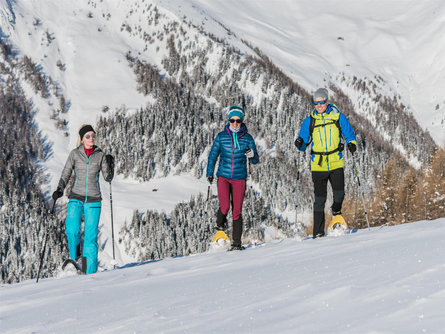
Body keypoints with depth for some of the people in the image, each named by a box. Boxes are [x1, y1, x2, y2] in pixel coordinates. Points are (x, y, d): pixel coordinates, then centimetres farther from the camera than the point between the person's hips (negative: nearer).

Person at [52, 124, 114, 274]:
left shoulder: (100, 155, 4)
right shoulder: (74, 154, 3)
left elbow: (108, 178, 2)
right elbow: (66, 174, 5)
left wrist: (110, 164, -15)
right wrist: (60, 189, -11)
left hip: (93, 200, 0)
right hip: (76, 198, 0)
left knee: (91, 236, -3)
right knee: (72, 230, -22)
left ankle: (91, 273, 3)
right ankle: (74, 258, 5)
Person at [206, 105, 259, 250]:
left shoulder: (247, 138, 1)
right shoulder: (221, 136, 1)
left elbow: (255, 161, 3)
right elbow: (213, 156, 11)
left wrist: (252, 155, -19)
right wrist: (210, 173, 3)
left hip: (239, 178, 0)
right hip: (223, 177, 0)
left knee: (237, 211, -1)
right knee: (224, 207, -17)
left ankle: (236, 242, 8)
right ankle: (220, 222, 18)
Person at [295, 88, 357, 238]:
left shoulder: (338, 117, 5)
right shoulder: (309, 121, 7)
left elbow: (349, 133, 11)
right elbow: (304, 142, 9)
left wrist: (351, 143, -10)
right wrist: (300, 143, -14)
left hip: (336, 163, 0)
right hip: (318, 165, 0)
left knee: (339, 193, -14)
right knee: (320, 199, -2)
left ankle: (336, 209, 22)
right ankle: (318, 232, 4)